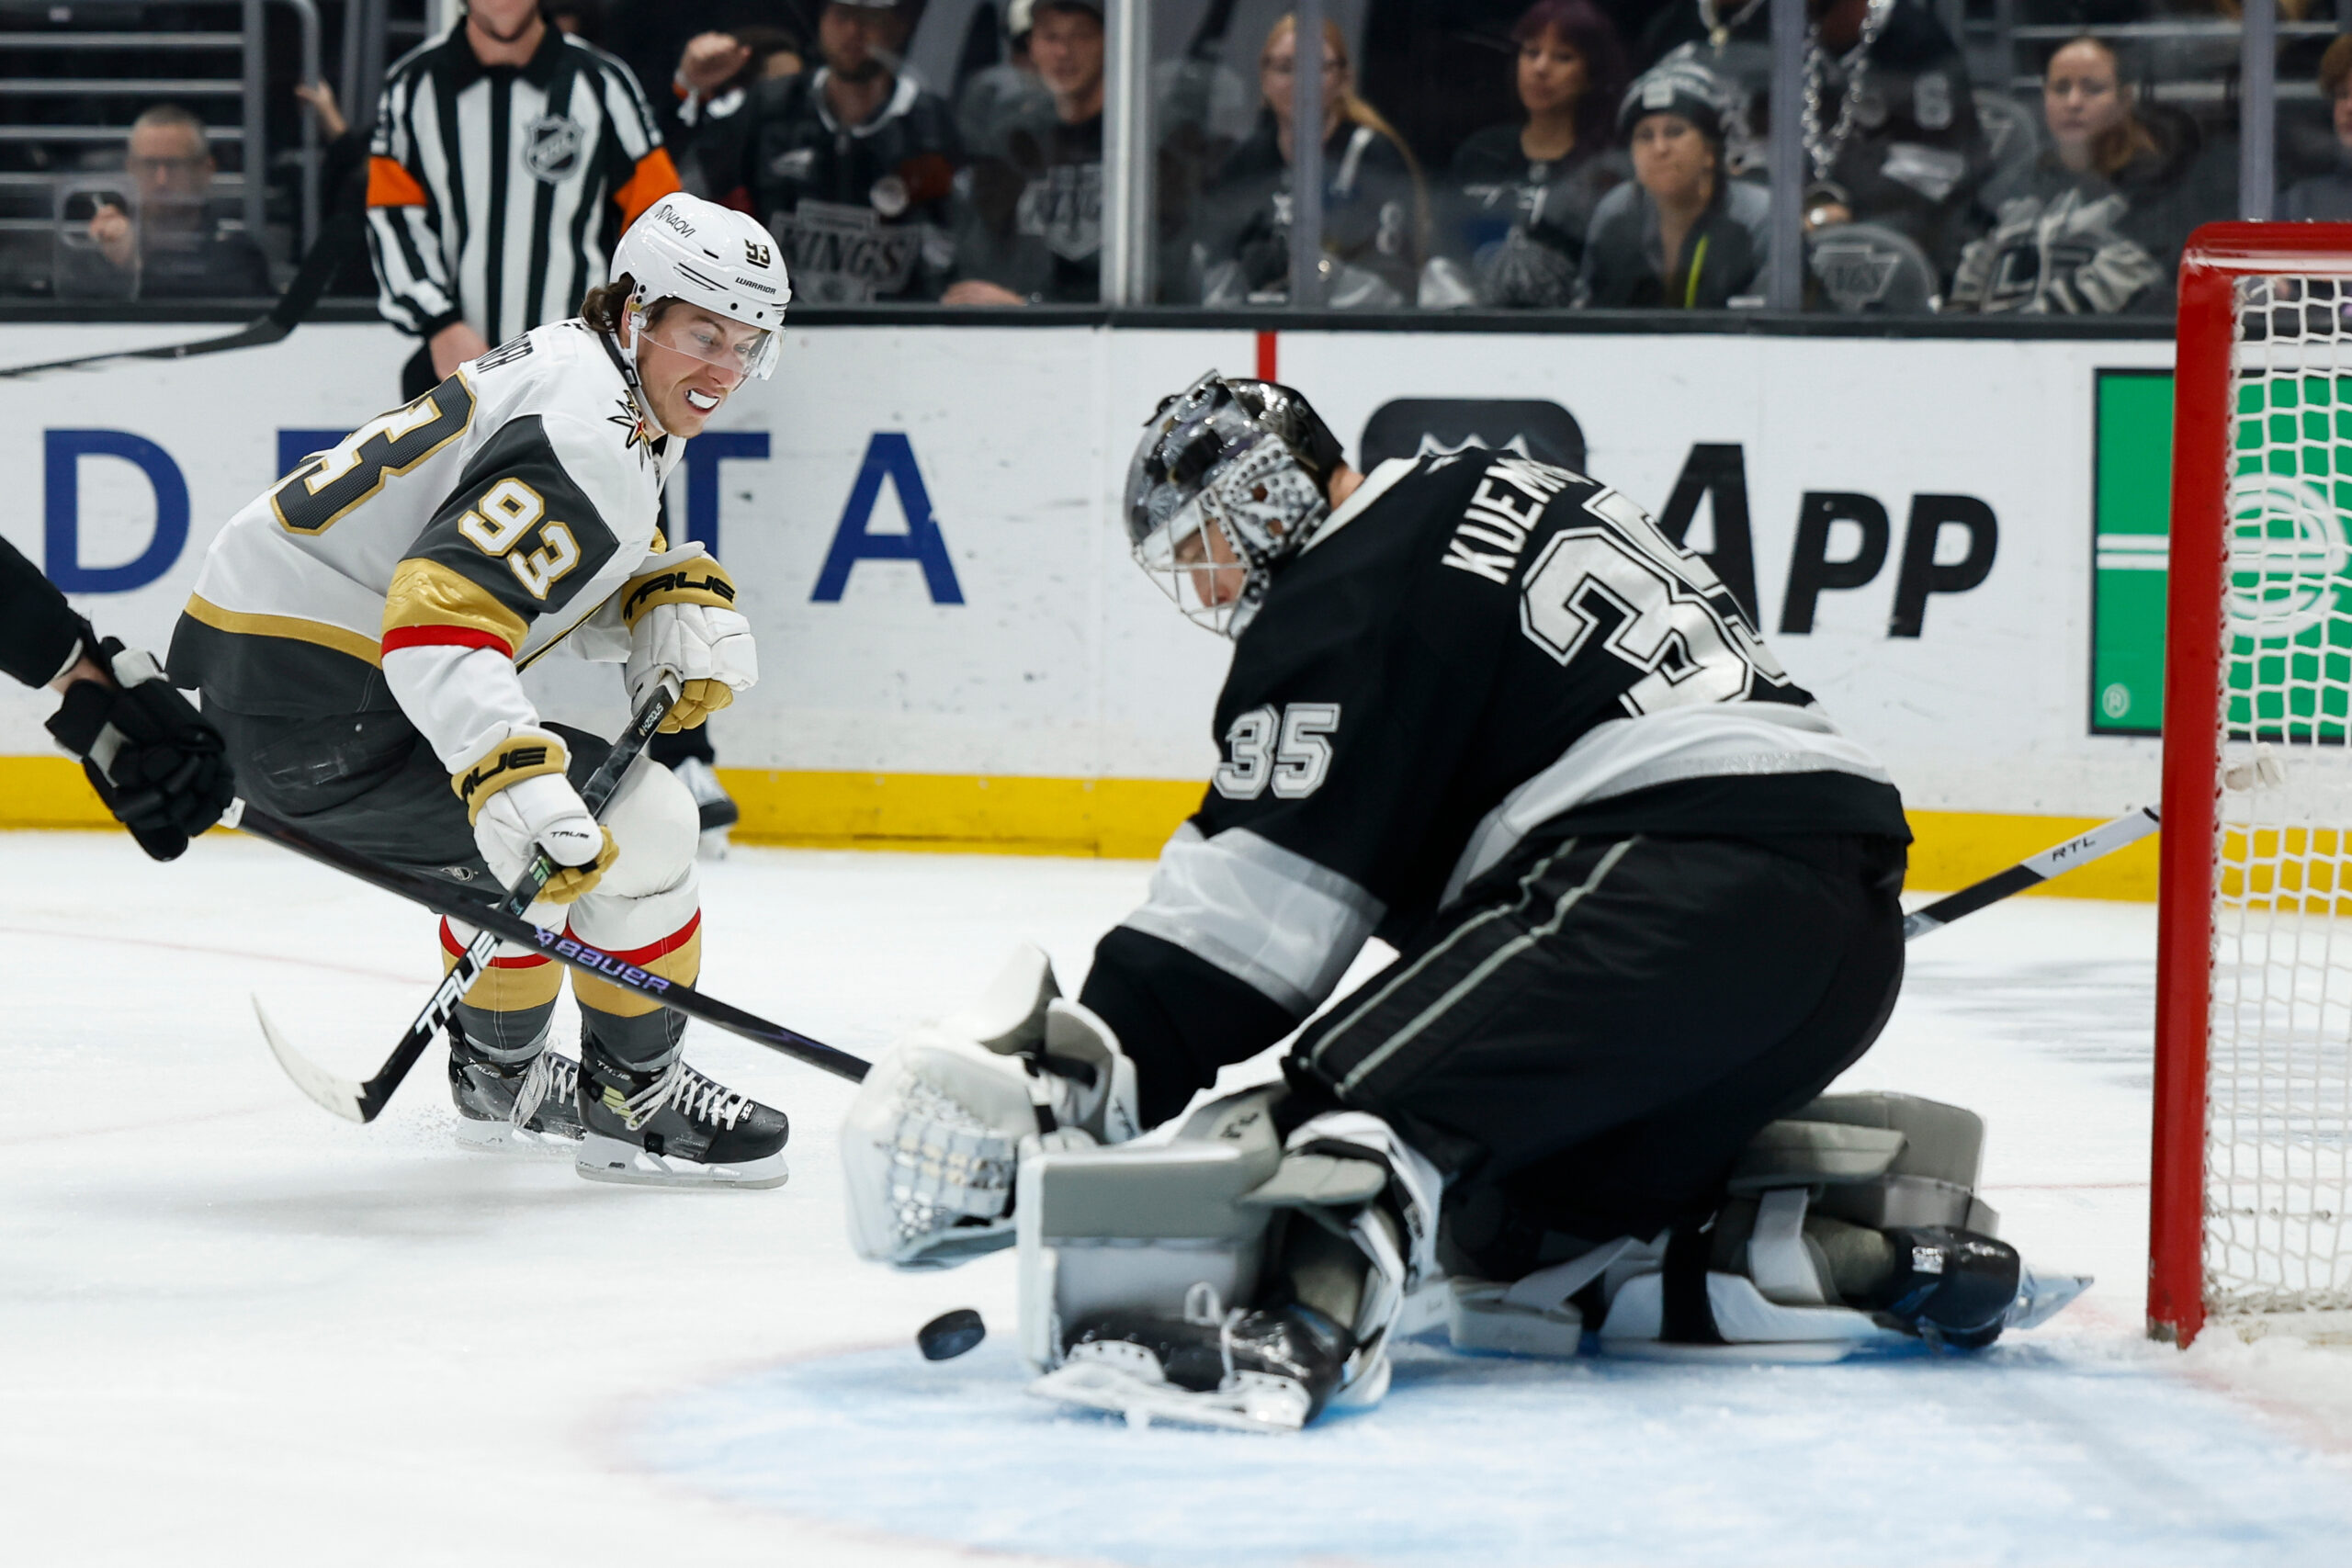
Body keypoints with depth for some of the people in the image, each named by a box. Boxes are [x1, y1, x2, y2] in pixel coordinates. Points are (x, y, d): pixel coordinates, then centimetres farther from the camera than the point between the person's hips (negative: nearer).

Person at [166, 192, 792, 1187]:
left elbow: (596, 562, 25)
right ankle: (632, 1099, 5)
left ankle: (502, 1078, 40)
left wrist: (679, 603, 4)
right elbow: (439, 617, -31)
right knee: (640, 823, -8)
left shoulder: (577, 365, 12)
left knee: (538, 825, 30)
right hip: (312, 708, -11)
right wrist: (515, 787, -40)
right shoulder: (586, 440, -20)